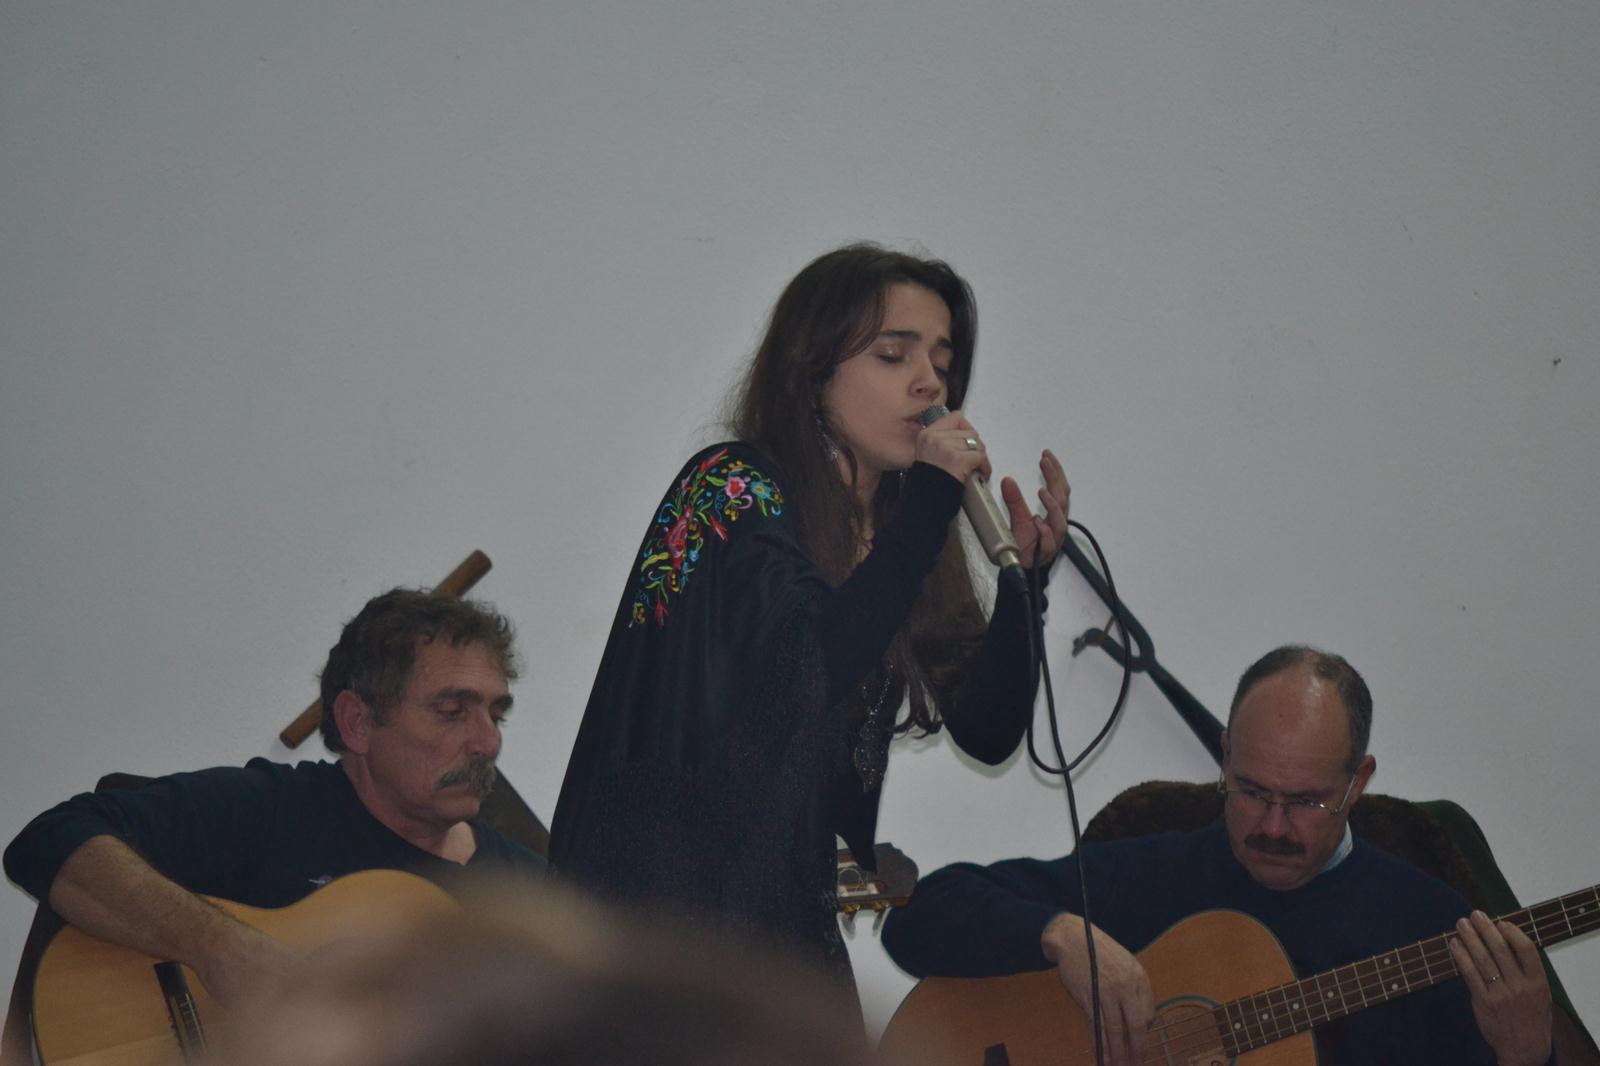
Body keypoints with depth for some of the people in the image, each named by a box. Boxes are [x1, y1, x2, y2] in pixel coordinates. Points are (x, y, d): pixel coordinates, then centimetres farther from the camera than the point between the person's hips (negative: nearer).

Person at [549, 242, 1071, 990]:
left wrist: (1025, 574, -7)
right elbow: (814, 664, -25)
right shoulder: (731, 488, -9)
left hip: (790, 910, 7)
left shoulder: (895, 526, 11)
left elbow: (987, 732, 7)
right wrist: (931, 501, -19)